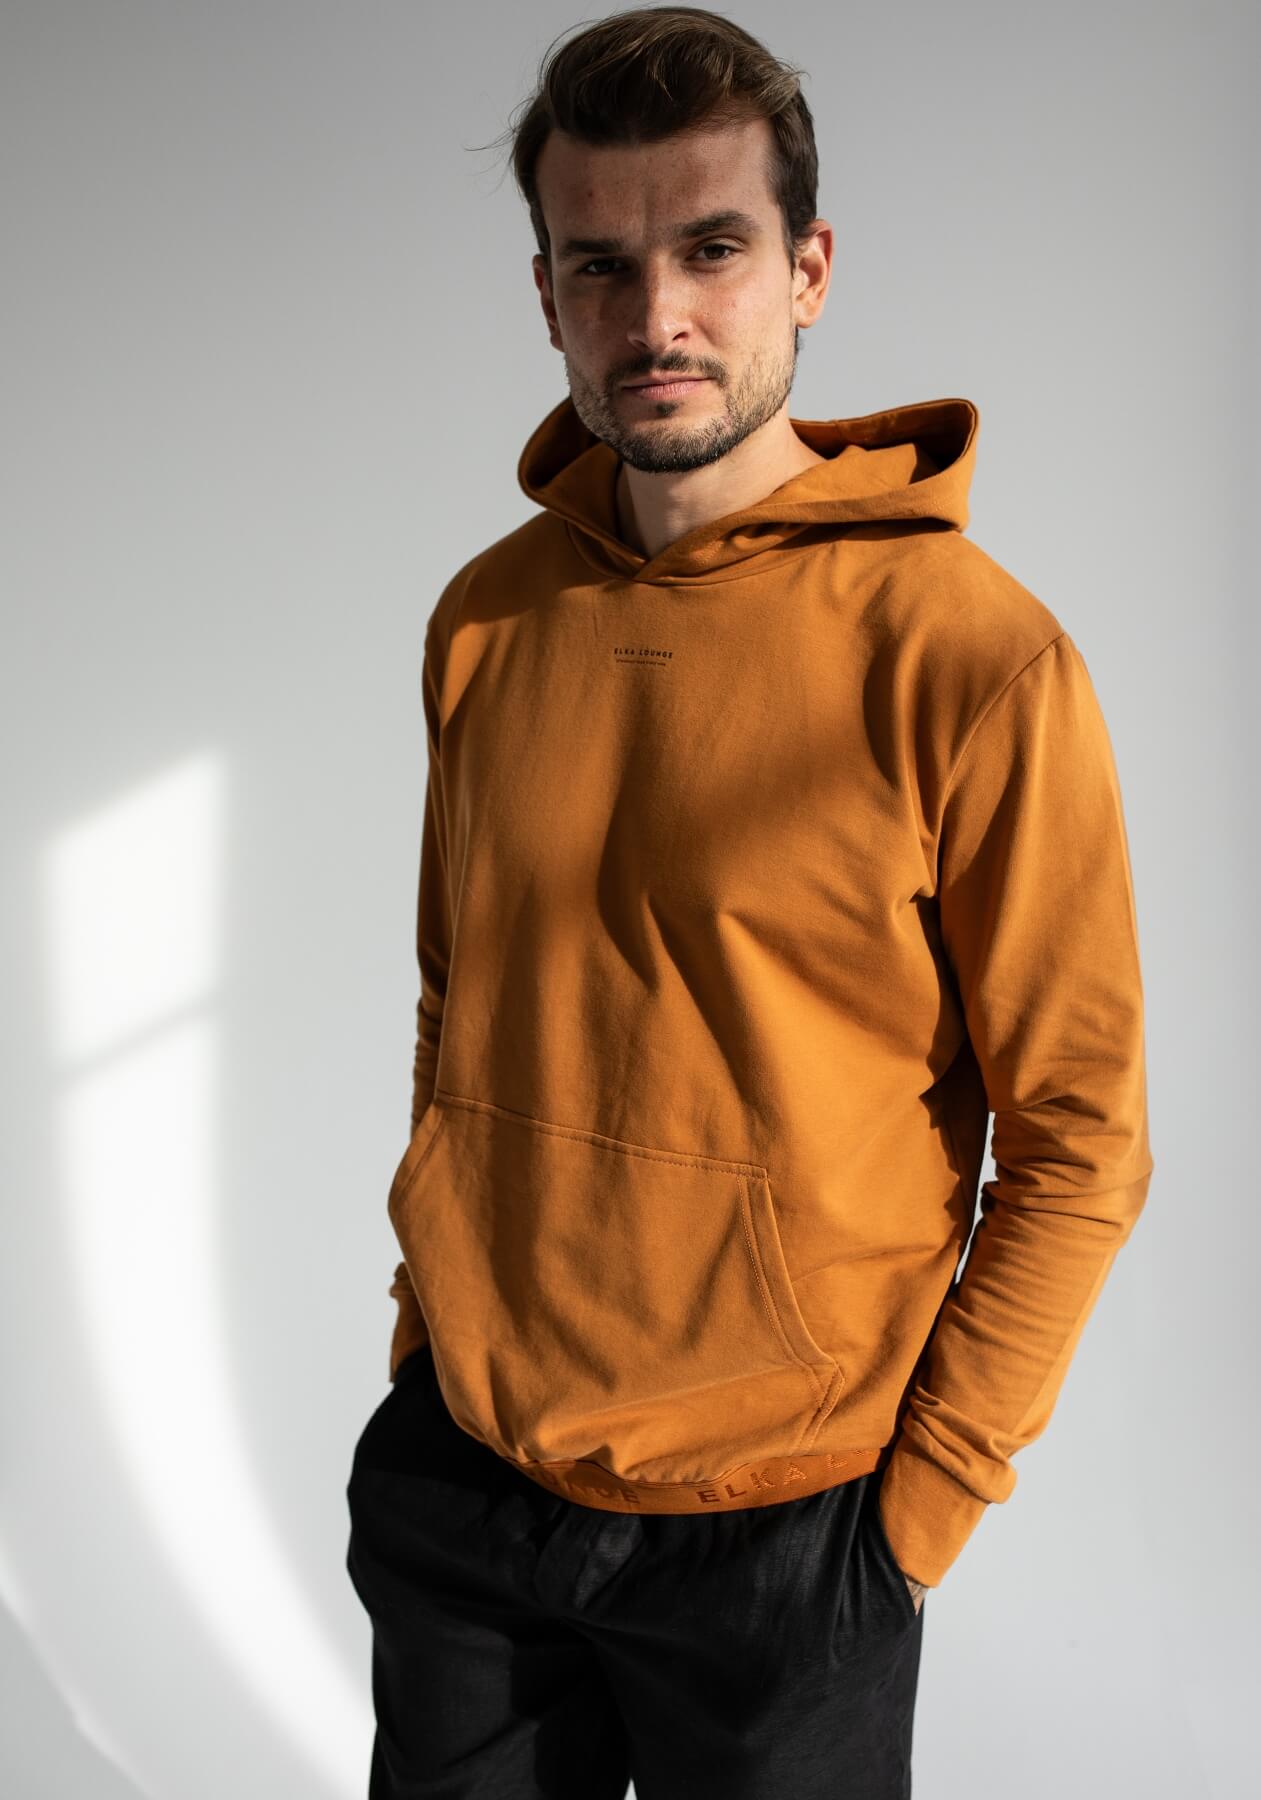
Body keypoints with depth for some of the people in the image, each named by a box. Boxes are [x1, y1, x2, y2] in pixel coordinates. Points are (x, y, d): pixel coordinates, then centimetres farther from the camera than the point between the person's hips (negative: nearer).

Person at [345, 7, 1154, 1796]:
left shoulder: (975, 658, -16)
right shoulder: (486, 620, 0)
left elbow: (1078, 1144, -11)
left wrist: (917, 1512, -10)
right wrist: (429, 1322, 10)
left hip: (775, 1529, -4)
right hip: (456, 1483, 5)